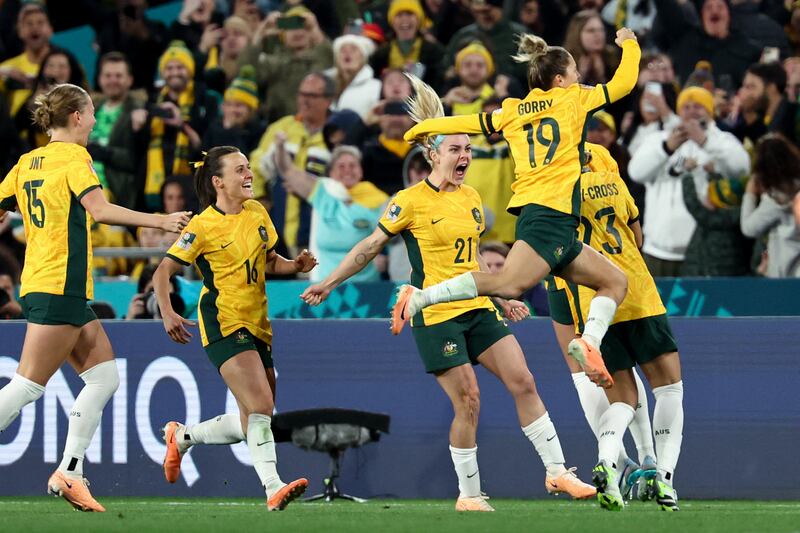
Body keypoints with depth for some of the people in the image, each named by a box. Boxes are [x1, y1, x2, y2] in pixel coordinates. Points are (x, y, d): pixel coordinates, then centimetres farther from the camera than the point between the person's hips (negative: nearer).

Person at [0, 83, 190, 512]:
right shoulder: (73, 157, -9)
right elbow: (100, 211, -23)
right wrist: (160, 222, -23)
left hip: (38, 283, 9)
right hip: (59, 288, -9)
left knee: (104, 377, 8)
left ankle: (69, 473, 5)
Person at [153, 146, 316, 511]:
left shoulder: (257, 213, 9)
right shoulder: (203, 227, -9)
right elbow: (163, 273, -7)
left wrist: (296, 266, 2)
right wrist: (167, 314, -22)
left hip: (257, 327, 8)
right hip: (224, 325, -8)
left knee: (252, 424, 9)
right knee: (261, 405, -24)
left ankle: (181, 436, 29)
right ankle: (273, 487, -30)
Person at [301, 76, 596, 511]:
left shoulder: (471, 198, 11)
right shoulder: (410, 202, -8)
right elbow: (370, 247, 0)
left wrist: (502, 300, 22)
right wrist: (328, 283, 0)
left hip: (478, 308, 6)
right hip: (436, 315, -6)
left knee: (523, 383, -2)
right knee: (468, 402, -8)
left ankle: (557, 472, 3)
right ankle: (468, 495, 5)